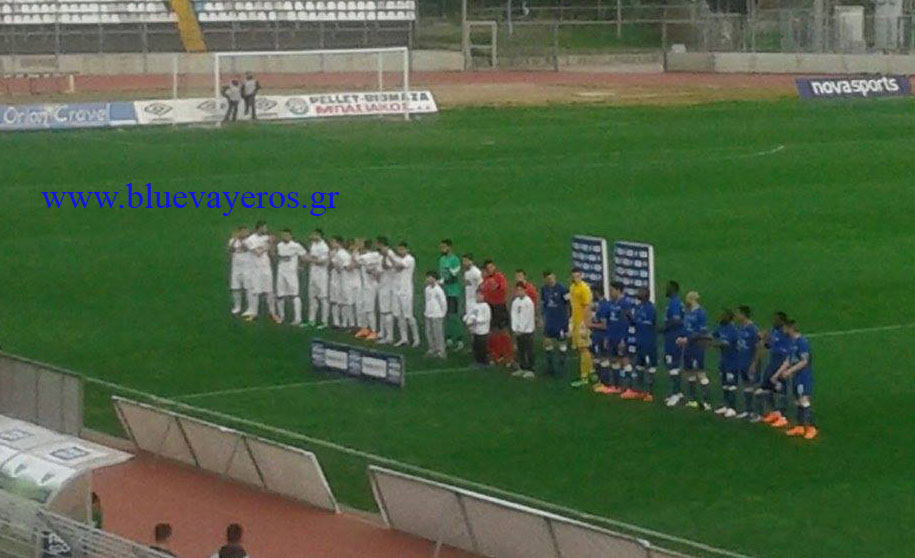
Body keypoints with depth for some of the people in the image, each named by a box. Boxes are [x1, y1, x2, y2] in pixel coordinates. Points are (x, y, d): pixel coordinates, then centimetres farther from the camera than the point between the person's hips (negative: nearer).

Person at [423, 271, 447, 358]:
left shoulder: (438, 290, -16)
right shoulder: (427, 289, 8)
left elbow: (443, 301, -12)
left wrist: (443, 312, -6)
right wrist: (426, 310, 14)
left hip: (437, 315, -8)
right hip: (428, 315, 8)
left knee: (438, 333, -5)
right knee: (429, 332, 11)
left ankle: (440, 350, 2)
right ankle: (432, 349, 23)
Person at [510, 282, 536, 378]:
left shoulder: (528, 302, -11)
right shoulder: (515, 301, 7)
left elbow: (528, 317, -12)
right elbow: (514, 315, 5)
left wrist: (521, 329, -11)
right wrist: (515, 328, -5)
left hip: (527, 330, -6)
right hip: (518, 331, 6)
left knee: (529, 351, -2)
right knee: (520, 350, 11)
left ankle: (530, 370, 1)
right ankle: (522, 368, 20)